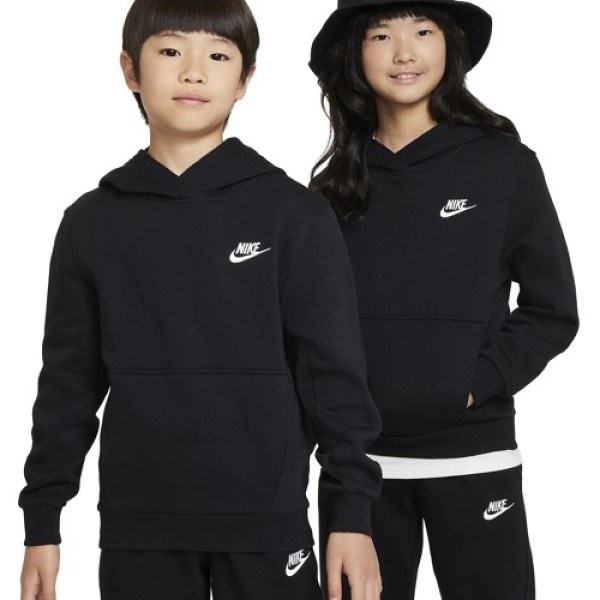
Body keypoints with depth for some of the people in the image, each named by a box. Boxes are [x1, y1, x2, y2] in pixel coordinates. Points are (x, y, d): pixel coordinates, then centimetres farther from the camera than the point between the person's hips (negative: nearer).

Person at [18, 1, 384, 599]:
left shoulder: (296, 216, -2)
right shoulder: (91, 223, 5)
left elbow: (334, 371, -2)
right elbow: (69, 379, 8)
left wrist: (351, 509, -6)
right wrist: (42, 518, 6)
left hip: (266, 519, -2)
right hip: (136, 524, 2)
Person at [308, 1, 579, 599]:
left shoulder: (504, 165, -3)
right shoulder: (337, 183, 5)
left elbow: (552, 312, 0)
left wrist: (477, 385, -10)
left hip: (472, 457, -2)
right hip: (358, 456, 3)